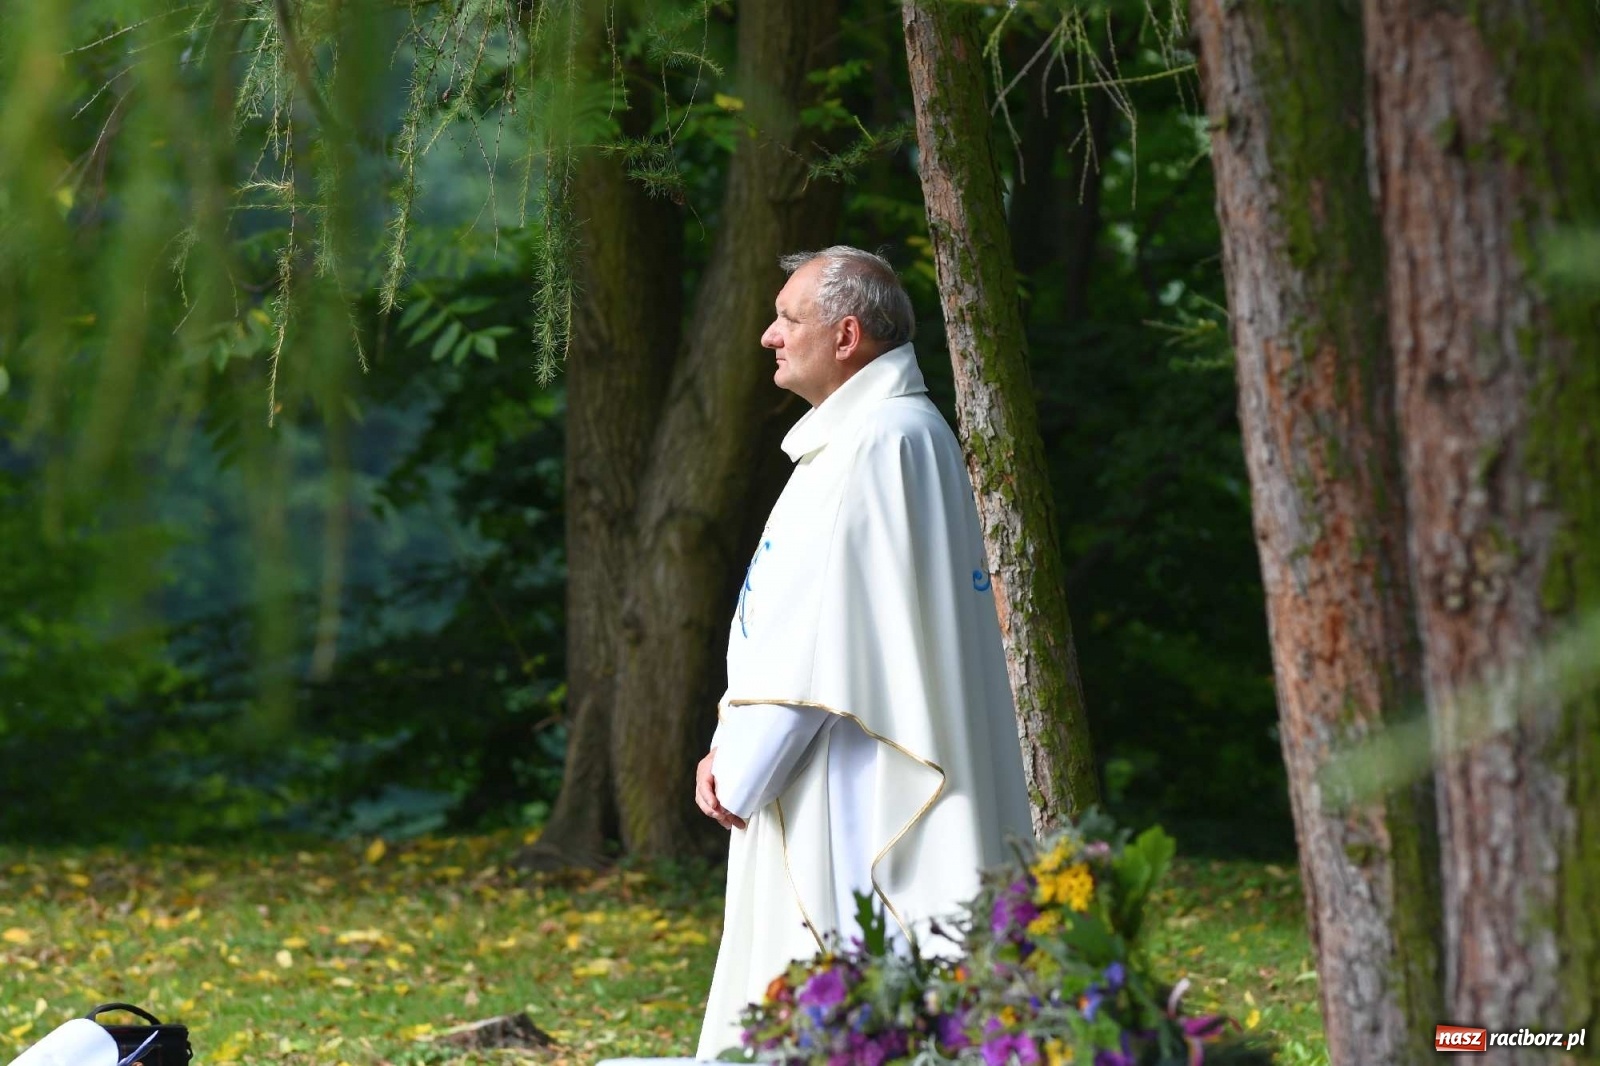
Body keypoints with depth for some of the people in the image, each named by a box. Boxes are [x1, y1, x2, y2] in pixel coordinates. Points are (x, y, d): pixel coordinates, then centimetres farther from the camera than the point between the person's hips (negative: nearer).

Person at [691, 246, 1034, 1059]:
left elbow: (820, 628, -19)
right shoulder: (854, 436, 19)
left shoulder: (879, 443, -15)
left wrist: (742, 768, -12)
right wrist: (732, 748, 11)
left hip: (857, 801, -11)